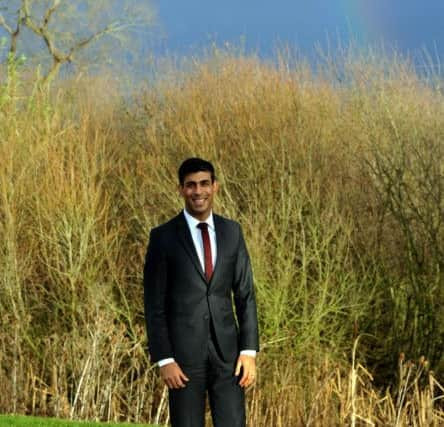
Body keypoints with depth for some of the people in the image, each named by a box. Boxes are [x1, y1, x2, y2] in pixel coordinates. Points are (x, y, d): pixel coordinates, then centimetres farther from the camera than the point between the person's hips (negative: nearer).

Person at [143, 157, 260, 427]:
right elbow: (154, 304, -3)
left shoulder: (232, 232, 8)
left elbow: (245, 295, 9)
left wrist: (249, 351, 1)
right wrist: (164, 360, -10)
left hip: (227, 353, 3)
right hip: (184, 354, -3)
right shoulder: (163, 237, -2)